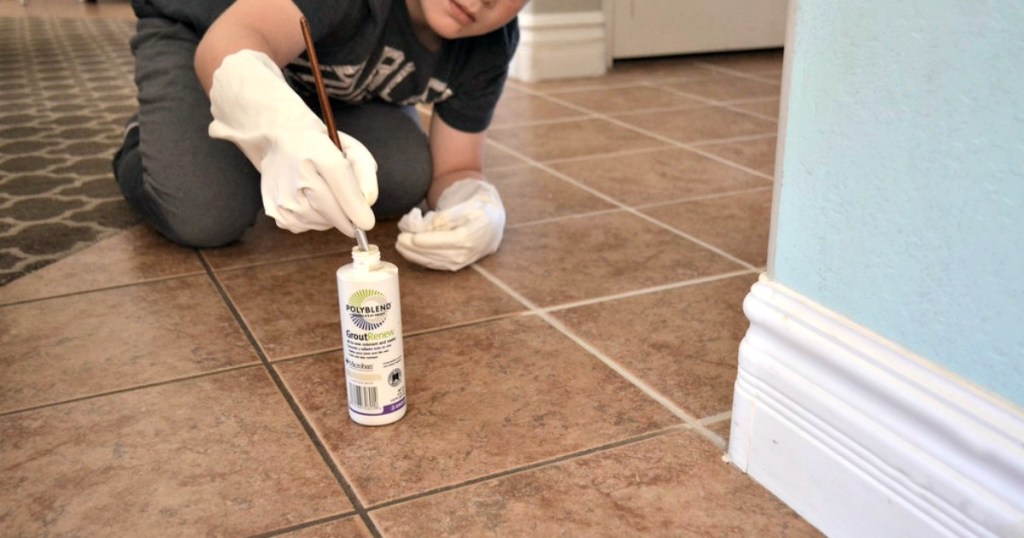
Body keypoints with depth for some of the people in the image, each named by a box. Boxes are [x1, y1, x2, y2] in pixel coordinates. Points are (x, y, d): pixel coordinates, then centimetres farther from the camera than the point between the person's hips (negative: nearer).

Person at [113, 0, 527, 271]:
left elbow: (456, 168, -15)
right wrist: (287, 133, -72)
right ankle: (146, 142, 10)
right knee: (206, 218, -27)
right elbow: (231, 42, -50)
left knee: (405, 185, -19)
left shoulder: (488, 46, -20)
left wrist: (480, 214, -39)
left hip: (319, 81, 5)